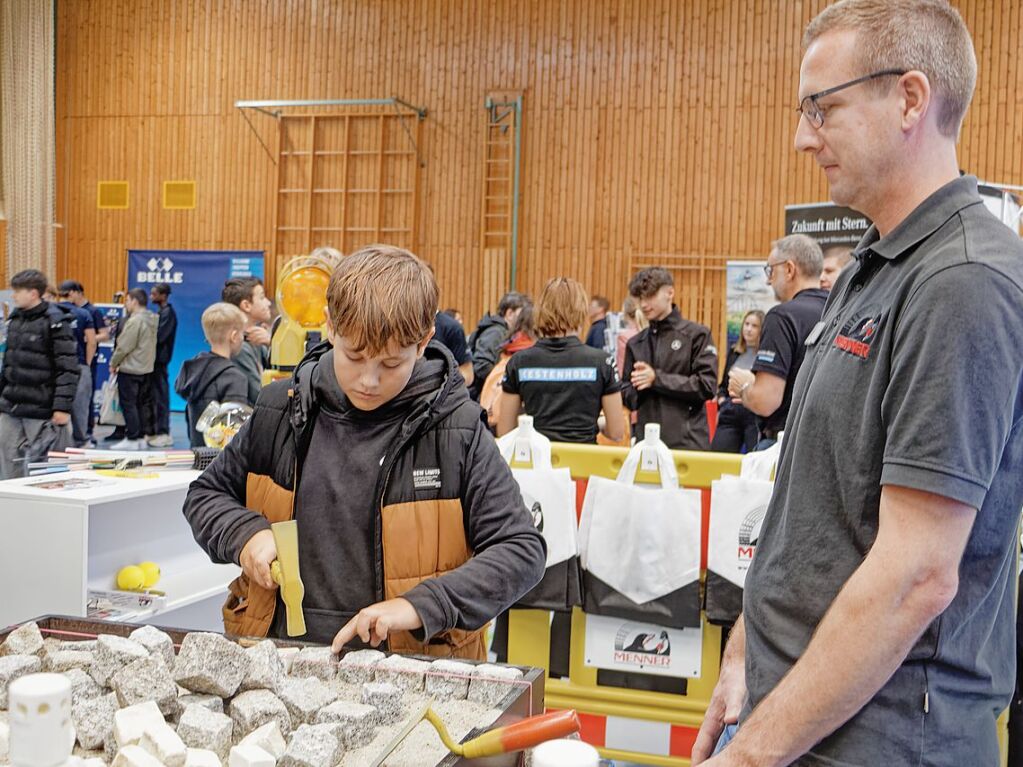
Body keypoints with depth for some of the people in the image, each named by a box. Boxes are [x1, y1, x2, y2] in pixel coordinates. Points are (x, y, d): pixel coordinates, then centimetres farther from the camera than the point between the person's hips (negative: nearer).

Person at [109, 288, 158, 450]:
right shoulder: (151, 320, 10)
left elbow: (124, 346, -17)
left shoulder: (135, 321, -18)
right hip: (145, 368, 9)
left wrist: (114, 363, -2)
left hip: (130, 369, -9)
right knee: (137, 404, 15)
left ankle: (131, 439, -1)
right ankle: (140, 438, 18)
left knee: (128, 404, -2)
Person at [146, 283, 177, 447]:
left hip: (159, 359, -9)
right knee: (151, 396, 13)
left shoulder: (168, 313, -12)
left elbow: (159, 336, -19)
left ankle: (164, 433, 0)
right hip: (154, 359, 9)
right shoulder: (160, 312, 15)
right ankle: (152, 430, 20)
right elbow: (155, 333, 15)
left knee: (160, 396, -5)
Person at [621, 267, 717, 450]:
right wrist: (639, 387, -8)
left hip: (688, 443, -4)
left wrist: (657, 378, -11)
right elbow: (627, 395, 15)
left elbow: (706, 386, -8)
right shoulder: (635, 343, 13)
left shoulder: (697, 334, 1)